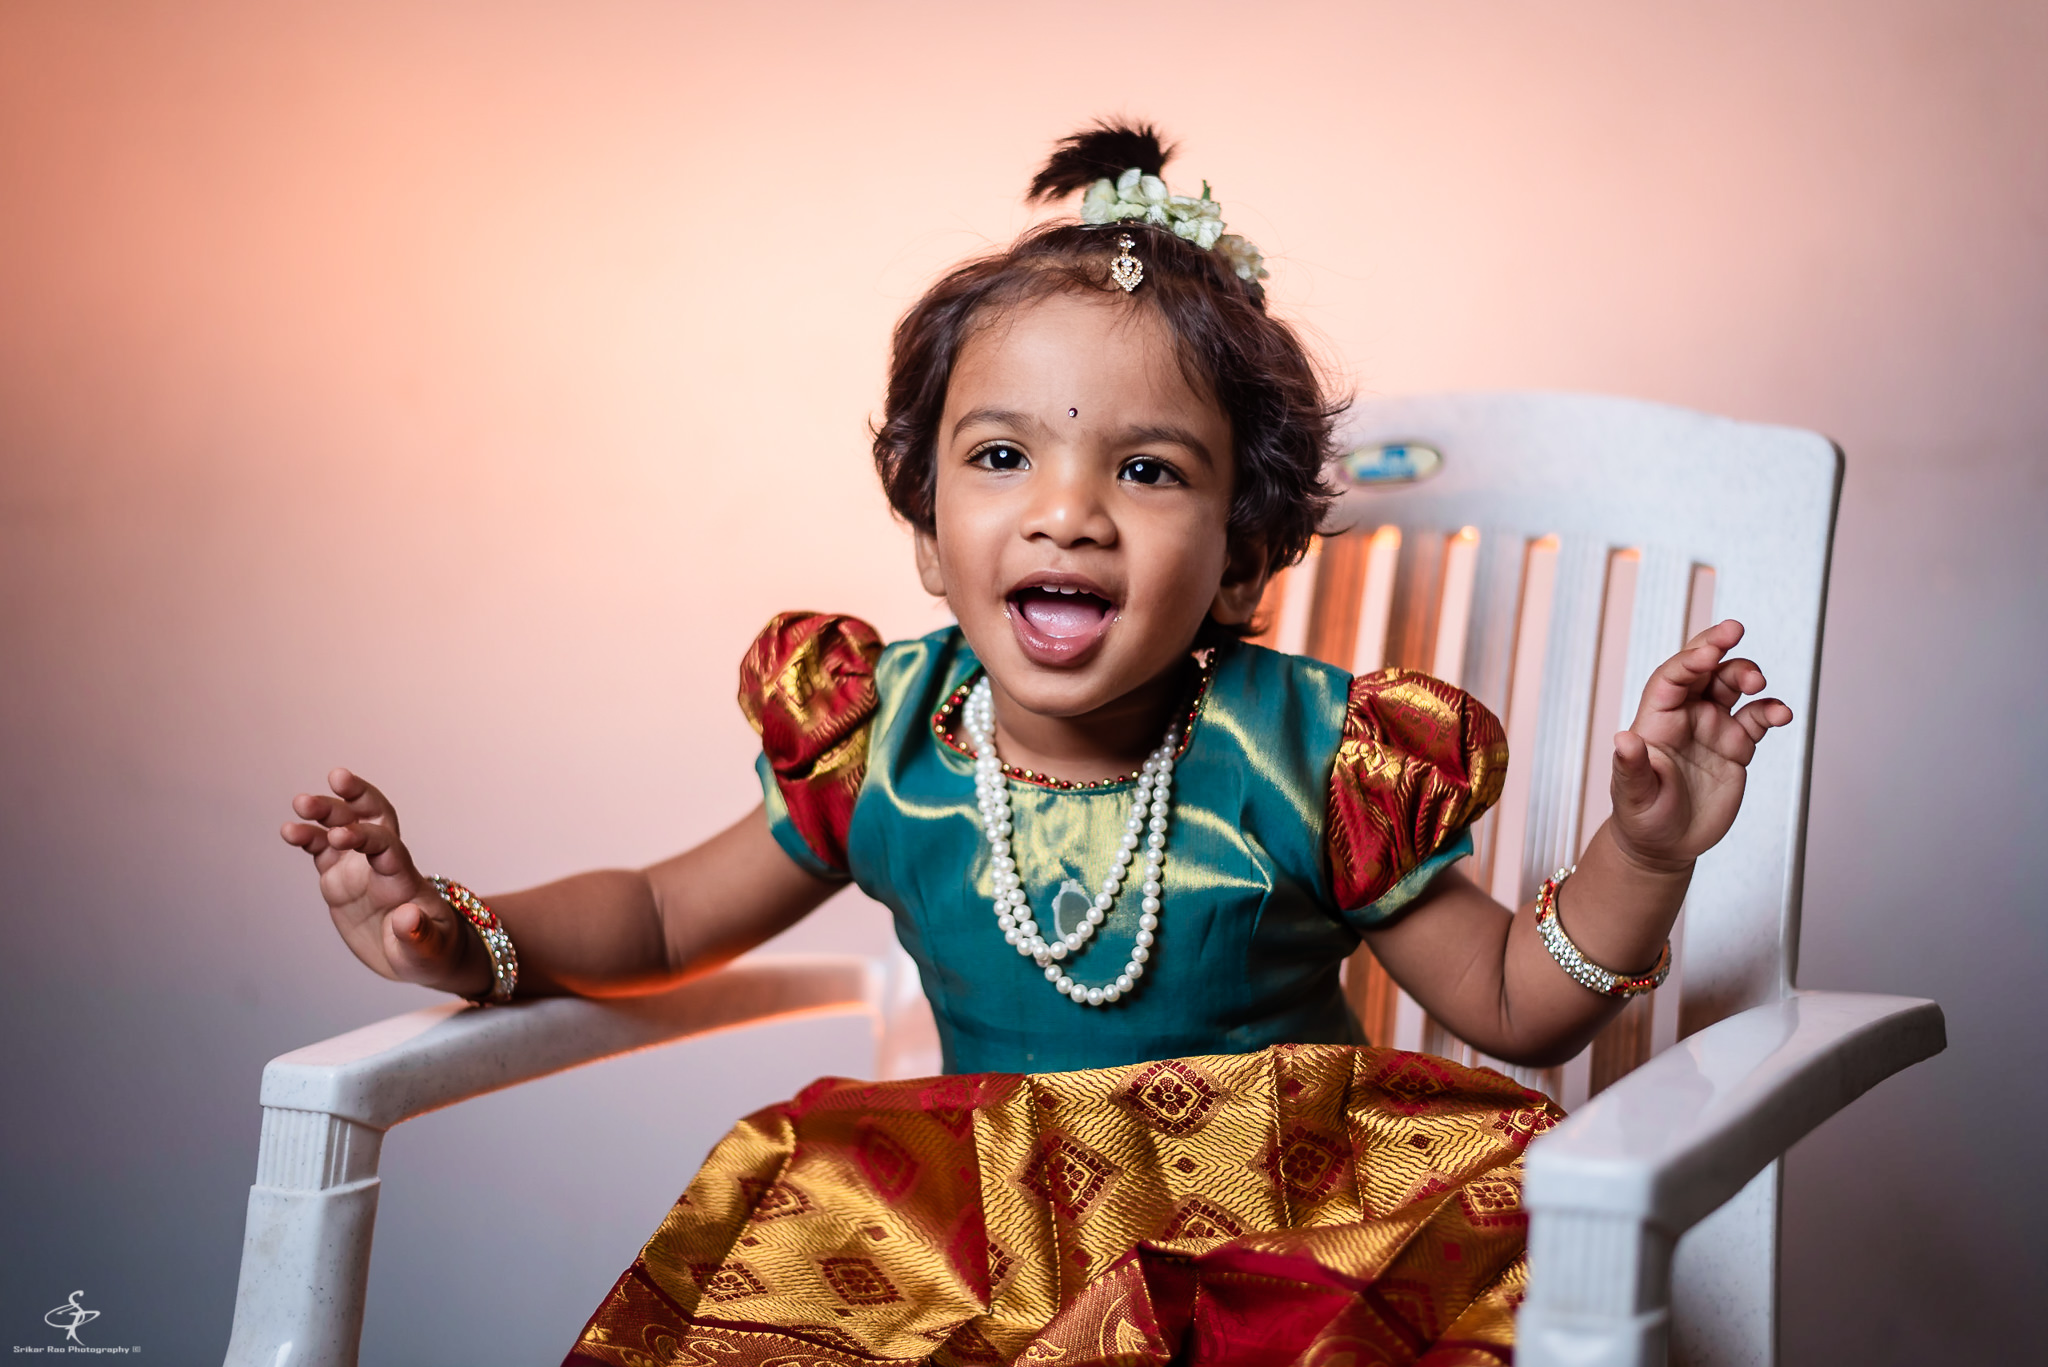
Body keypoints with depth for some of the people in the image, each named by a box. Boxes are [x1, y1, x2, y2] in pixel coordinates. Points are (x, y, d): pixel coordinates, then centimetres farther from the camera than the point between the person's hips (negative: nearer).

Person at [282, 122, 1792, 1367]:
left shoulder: (1301, 765, -10)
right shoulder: (882, 748, -3)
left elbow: (1518, 1006, 1)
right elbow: (666, 918, 14)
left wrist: (1641, 852, -17)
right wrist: (458, 935, -4)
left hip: (1275, 1239, -1)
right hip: (975, 1239, 2)